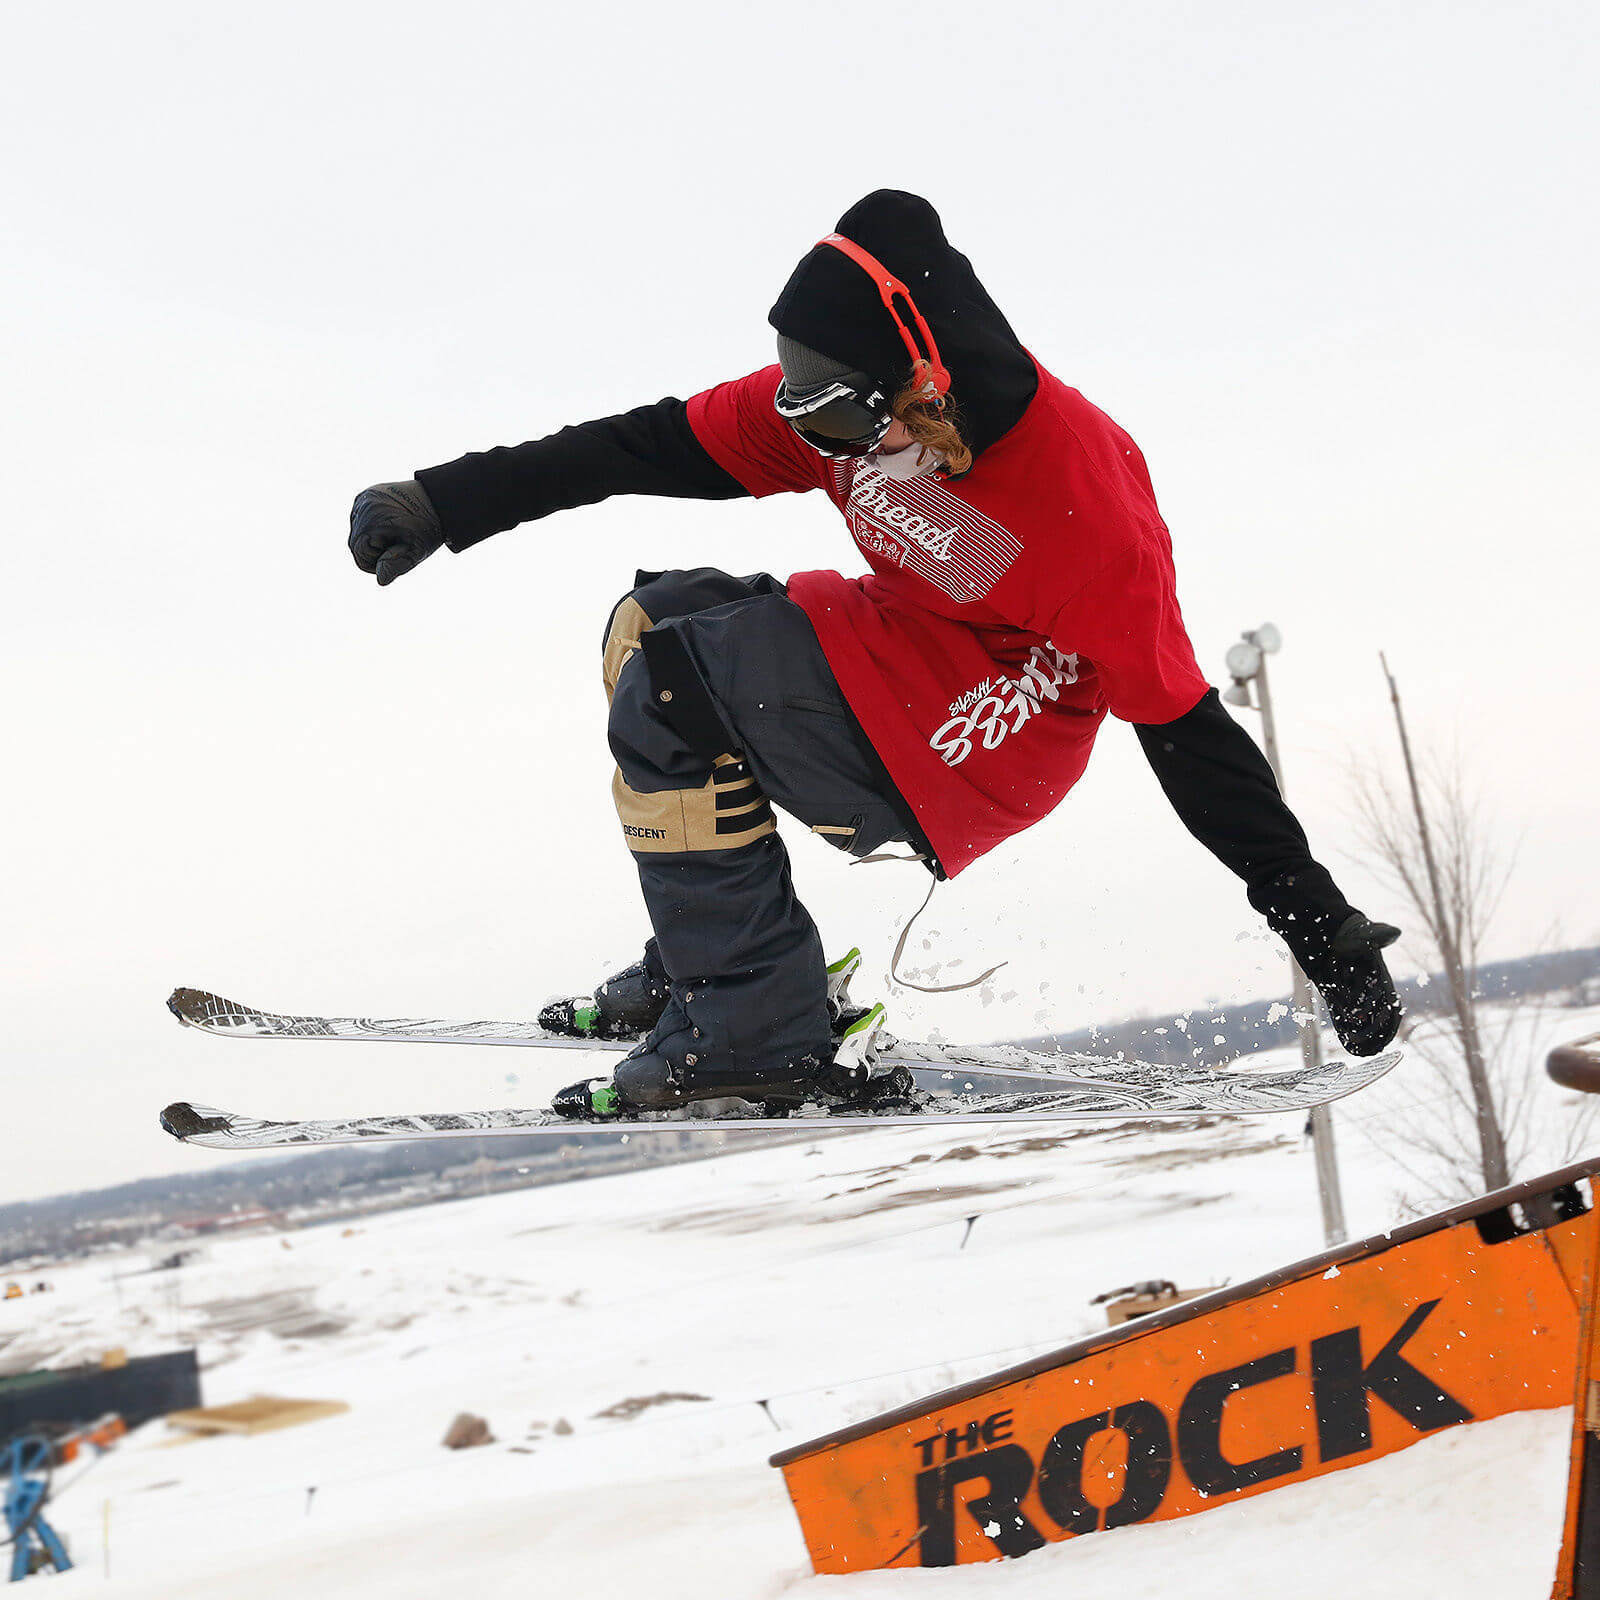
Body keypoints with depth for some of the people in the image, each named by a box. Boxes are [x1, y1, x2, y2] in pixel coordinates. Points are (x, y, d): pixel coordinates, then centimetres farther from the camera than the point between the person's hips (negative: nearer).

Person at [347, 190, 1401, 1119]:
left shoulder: (1084, 500, -29)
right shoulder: (851, 399, -11)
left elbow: (1181, 723, -23)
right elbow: (654, 446, -5)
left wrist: (1323, 931, -20)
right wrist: (441, 504, -7)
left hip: (974, 756, -8)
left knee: (672, 679, -20)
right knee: (651, 619, 9)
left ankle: (751, 1031, -15)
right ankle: (706, 959, 8)